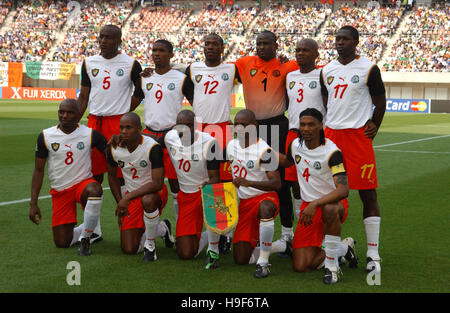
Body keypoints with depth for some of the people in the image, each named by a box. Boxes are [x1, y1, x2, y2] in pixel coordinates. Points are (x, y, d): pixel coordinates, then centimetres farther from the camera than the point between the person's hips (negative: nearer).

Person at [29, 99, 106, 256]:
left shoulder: (90, 134, -7)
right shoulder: (45, 136, -4)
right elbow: (38, 170, 1)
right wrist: (33, 203, -3)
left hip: (83, 183, -2)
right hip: (59, 191, 2)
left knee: (95, 190, -40)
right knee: (62, 242, -4)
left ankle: (85, 237, -19)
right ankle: (87, 230, 31)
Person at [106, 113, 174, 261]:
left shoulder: (152, 147, -25)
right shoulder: (113, 149, -10)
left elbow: (157, 183, -29)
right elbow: (112, 175, 9)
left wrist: (128, 198, -31)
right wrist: (120, 202, 3)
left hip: (154, 192, -4)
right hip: (131, 195, 4)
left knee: (147, 200, -43)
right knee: (129, 249, -4)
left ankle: (150, 244, -16)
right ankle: (162, 229, 24)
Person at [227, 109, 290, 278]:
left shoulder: (264, 150, -16)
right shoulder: (232, 145, 6)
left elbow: (276, 183, -25)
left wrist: (248, 183, -35)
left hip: (265, 196, -7)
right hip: (244, 202, 7)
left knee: (265, 208, -46)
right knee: (241, 259, 3)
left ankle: (263, 262, -33)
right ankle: (284, 246, 26)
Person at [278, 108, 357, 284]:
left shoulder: (332, 152, -20)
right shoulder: (295, 145, -1)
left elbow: (343, 190, -31)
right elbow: (287, 161, 26)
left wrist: (315, 204, -41)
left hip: (333, 202, -5)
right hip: (308, 206, 5)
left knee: (329, 209, -46)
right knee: (301, 266, -9)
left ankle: (331, 265, -26)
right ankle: (344, 248, 19)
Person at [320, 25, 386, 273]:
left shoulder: (368, 68, -3)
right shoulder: (327, 70, 12)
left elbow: (380, 102, 4)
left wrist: (373, 127, -1)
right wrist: (323, 129, 15)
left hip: (358, 135, -5)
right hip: (331, 134, 5)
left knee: (368, 193, -4)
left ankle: (373, 253, 1)